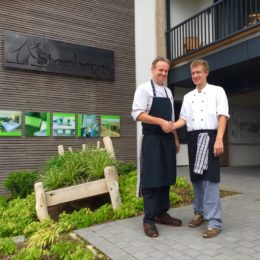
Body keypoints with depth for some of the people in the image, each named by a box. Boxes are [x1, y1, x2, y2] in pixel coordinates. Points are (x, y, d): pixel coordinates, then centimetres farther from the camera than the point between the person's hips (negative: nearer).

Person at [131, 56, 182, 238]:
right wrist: (161, 122, -21)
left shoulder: (168, 92, 17)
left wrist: (175, 139, 16)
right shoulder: (144, 89, -4)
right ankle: (149, 219, 6)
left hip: (167, 139, 7)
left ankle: (162, 214, 23)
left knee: (166, 177, 11)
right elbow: (137, 114, -15)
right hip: (152, 139, -7)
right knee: (151, 178, -4)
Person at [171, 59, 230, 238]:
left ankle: (214, 221, -5)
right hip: (193, 138, 5)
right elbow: (184, 119, 13)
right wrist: (171, 126, -8)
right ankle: (200, 212, 26)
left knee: (210, 179, -10)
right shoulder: (188, 97, 19)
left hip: (209, 136, -5)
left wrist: (219, 139, -16)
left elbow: (223, 116, -4)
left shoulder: (217, 91, 5)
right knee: (196, 178, 11)